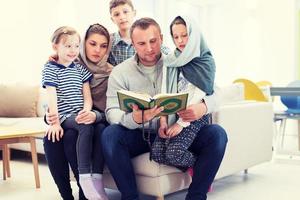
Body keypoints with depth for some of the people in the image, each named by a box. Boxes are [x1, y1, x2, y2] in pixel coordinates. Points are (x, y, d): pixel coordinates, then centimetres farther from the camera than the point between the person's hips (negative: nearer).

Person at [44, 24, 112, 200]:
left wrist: (95, 116, -31)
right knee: (51, 138, -29)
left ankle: (96, 181, -30)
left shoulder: (111, 73, -1)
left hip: (97, 122, -1)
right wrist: (50, 115, -19)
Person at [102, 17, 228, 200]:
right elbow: (112, 112, -13)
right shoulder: (120, 72, -3)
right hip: (140, 136, -1)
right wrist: (135, 119, -37)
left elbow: (210, 94, -1)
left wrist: (203, 107, -27)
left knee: (217, 134, -22)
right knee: (110, 134, -29)